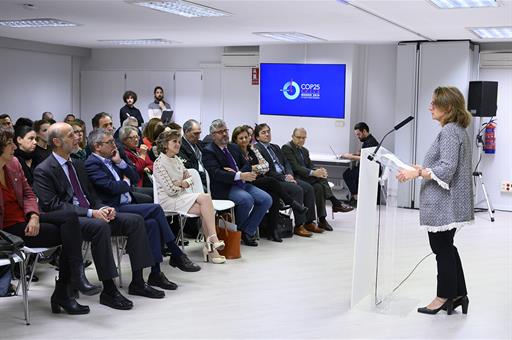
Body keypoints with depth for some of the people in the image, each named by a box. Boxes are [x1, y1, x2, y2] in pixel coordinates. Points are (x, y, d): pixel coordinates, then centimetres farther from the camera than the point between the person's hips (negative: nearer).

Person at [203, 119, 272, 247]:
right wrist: (239, 176, -27)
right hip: (224, 188, -7)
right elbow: (216, 173, -18)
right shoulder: (209, 151, -4)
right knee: (247, 199, -32)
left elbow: (247, 165, 15)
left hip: (242, 184, 7)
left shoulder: (234, 147, 19)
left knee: (266, 199, -11)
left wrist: (238, 173, -9)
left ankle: (248, 232, -3)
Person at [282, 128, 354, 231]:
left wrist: (319, 171, -13)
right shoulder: (286, 148, -5)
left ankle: (322, 220, -25)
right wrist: (313, 173, -27)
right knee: (319, 182, -28)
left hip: (306, 179, 7)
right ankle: (336, 203, -21)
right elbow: (295, 167, -16)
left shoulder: (304, 151, 21)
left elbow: (310, 166, 11)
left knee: (318, 187, -24)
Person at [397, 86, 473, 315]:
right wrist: (423, 169, 15)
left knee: (443, 249, 3)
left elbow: (447, 169, -24)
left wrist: (417, 173, -20)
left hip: (443, 204, -10)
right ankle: (459, 294, 26)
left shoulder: (449, 131, -17)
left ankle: (445, 296, 16)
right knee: (446, 247, 18)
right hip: (449, 205, 10)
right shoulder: (459, 130, 14)